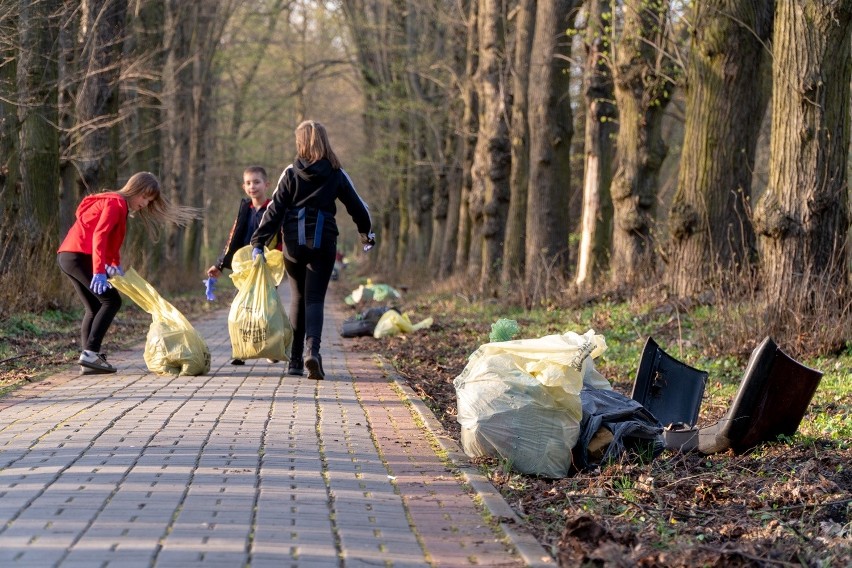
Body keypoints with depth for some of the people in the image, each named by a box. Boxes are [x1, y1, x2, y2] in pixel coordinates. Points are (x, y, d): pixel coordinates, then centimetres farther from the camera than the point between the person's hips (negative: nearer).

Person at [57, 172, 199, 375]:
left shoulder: (119, 205, 22)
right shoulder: (116, 203, -9)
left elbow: (110, 241, 22)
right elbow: (99, 236, -21)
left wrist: (115, 265, 6)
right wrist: (99, 271, -30)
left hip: (68, 257, 10)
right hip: (78, 255, -10)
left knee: (95, 308, 12)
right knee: (111, 301, -9)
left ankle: (89, 360, 5)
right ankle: (90, 353, -17)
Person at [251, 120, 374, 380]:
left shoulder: (291, 173, -1)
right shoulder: (336, 174, 2)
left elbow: (275, 210, -4)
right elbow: (357, 206, 11)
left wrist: (258, 242, -1)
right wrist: (366, 232, 29)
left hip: (294, 243, 1)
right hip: (323, 244, -1)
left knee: (298, 298, 15)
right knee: (315, 299, -2)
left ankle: (295, 359, 17)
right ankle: (312, 349, -27)